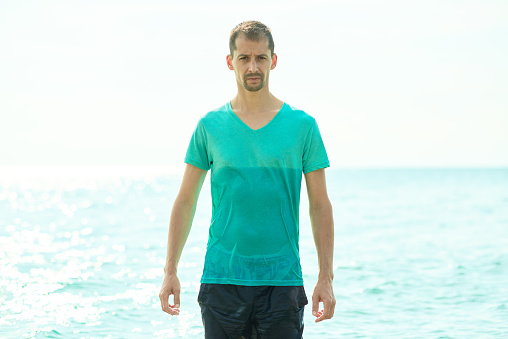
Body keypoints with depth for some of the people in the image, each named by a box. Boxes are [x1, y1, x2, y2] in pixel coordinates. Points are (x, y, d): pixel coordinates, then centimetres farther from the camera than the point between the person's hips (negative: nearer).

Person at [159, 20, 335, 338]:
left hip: (282, 280, 0)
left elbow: (320, 205, 5)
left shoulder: (302, 125, 3)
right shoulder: (210, 125, 5)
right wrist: (170, 271, 4)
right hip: (222, 279, 1)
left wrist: (326, 278, -1)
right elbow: (185, 202, 9)